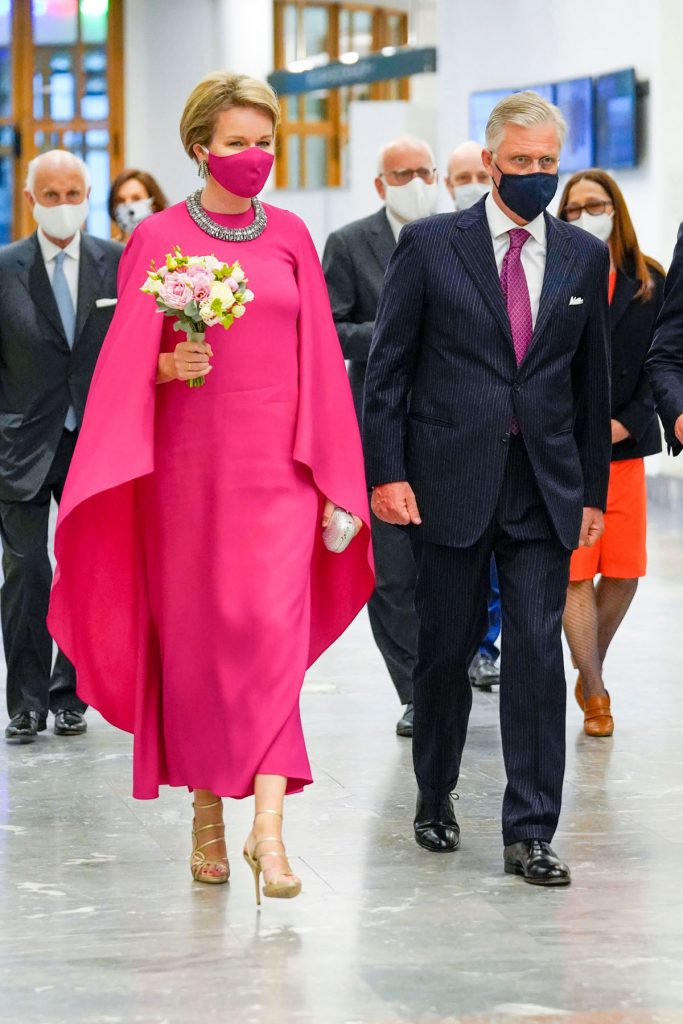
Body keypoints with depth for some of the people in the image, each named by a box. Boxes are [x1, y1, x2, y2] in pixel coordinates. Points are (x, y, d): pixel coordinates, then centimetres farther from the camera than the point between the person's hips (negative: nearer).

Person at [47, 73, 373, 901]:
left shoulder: (290, 236, 9)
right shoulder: (159, 238, 2)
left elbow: (317, 360, 9)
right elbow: (128, 366, 2)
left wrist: (333, 481, 4)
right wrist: (171, 366, -20)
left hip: (278, 463, 1)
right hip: (190, 464, -1)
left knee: (274, 627, -12)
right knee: (194, 637, 4)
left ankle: (268, 826, -17)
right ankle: (206, 812, 19)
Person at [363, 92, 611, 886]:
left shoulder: (584, 256, 8)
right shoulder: (429, 246, 0)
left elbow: (592, 381, 12)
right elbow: (386, 367, -1)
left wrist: (593, 490, 10)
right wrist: (385, 472, -8)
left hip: (545, 487, 2)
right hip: (449, 483, -1)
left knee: (537, 654, -4)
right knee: (445, 649, 9)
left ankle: (529, 834, -1)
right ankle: (434, 798, 29)